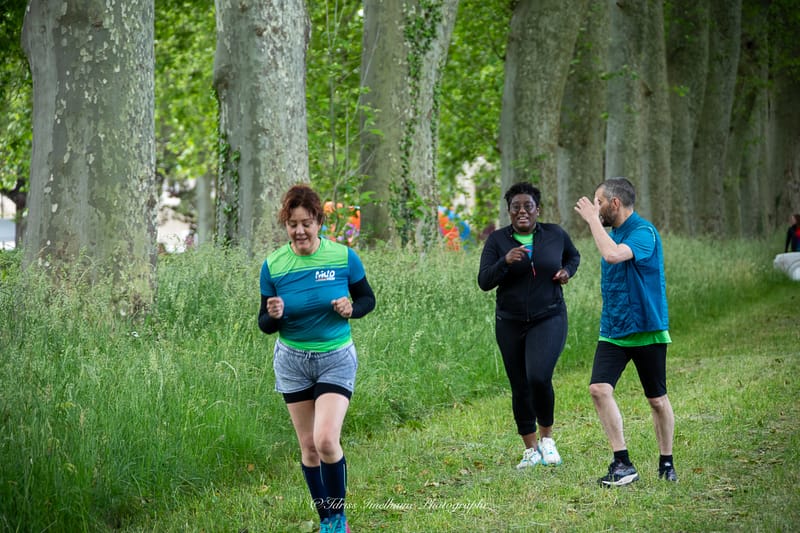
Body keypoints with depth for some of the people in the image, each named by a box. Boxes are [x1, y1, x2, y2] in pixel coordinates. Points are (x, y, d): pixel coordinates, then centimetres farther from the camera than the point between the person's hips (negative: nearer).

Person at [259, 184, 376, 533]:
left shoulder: (343, 256, -11)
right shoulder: (273, 265, -7)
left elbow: (367, 298, 4)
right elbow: (265, 324, 0)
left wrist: (352, 309, -18)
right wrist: (273, 316, -24)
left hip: (336, 359, -2)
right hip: (293, 361, 2)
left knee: (326, 440, -17)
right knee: (308, 446, 7)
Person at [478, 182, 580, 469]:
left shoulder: (555, 234, 0)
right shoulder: (497, 240, -2)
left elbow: (573, 256, 21)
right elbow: (484, 281, -9)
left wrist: (567, 271, -1)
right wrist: (505, 261, -25)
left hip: (549, 319, -2)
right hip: (511, 324, 2)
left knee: (539, 378, -22)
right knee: (520, 388, 7)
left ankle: (546, 436, 2)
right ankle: (531, 449, 22)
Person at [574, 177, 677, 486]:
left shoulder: (644, 233, -15)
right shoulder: (613, 234, 11)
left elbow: (613, 254, -33)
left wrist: (592, 219, -23)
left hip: (646, 330, -7)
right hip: (612, 331, 7)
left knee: (657, 400, 5)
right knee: (599, 389, -13)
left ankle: (666, 464, 23)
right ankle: (622, 464, -10)